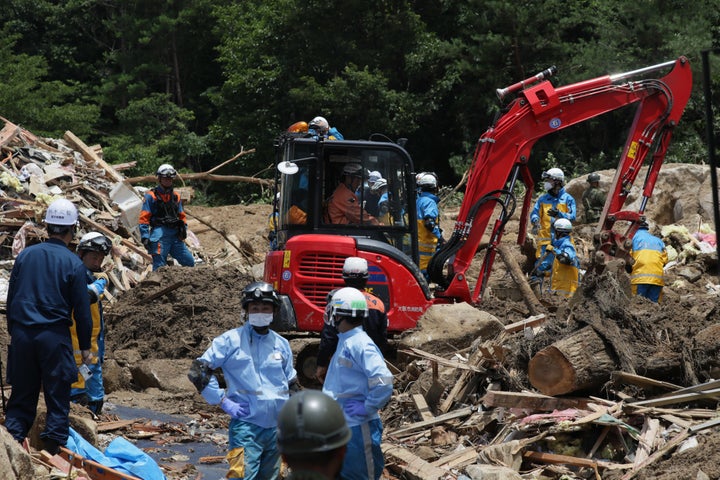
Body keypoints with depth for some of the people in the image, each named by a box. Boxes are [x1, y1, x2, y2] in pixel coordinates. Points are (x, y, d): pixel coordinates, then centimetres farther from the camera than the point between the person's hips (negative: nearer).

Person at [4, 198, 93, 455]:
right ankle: (55, 441, 2)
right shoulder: (73, 263, -5)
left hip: (22, 334, 4)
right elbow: (82, 310, -3)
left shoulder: (25, 255, 5)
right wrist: (85, 347, 6)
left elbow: (11, 297, 11)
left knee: (22, 394, 10)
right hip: (54, 335, -3)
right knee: (58, 395, 4)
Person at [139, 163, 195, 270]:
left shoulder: (176, 196, 19)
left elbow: (181, 216, 27)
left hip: (175, 235, 6)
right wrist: (145, 237, -10)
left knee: (190, 263, 1)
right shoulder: (151, 196, 2)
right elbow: (144, 218, -2)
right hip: (160, 234, -6)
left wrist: (183, 228, 9)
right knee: (159, 266, -8)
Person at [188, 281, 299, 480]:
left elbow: (292, 384, 24)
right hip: (246, 426, -5)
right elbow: (198, 370, -4)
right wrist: (223, 401, -9)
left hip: (277, 427, 5)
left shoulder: (281, 344, 12)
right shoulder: (231, 340, -3)